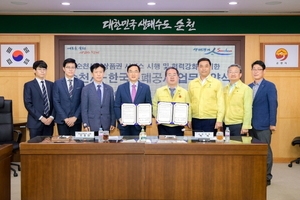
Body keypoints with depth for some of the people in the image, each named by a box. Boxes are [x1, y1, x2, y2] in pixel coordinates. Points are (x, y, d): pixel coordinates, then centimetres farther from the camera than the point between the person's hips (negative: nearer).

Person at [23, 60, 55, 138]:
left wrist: (51, 117, -6)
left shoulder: (51, 84, 12)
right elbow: (28, 104, -6)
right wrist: (41, 118, -12)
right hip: (35, 122, -3)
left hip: (49, 121, 3)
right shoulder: (28, 85, 1)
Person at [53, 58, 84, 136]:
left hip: (76, 120, 1)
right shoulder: (57, 83, 4)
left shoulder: (80, 83, 7)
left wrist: (75, 117, -9)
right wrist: (65, 118, -9)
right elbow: (56, 102, -1)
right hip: (62, 120, 0)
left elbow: (82, 102, 2)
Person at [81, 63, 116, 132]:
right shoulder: (86, 89, 1)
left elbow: (112, 107, 9)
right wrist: (86, 124, -7)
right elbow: (84, 109, 0)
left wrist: (113, 123, 3)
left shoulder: (109, 89, 9)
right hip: (92, 126, -2)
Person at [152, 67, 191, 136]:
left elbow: (188, 109, 8)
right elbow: (155, 107, 8)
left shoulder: (184, 92, 8)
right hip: (163, 127, 0)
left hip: (178, 127, 1)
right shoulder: (159, 91, 7)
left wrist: (188, 120, -6)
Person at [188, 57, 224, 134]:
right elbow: (189, 102, 12)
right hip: (195, 120, 2)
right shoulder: (192, 84, 11)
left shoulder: (217, 83, 3)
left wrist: (219, 120, -8)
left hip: (211, 120, -2)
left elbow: (220, 103, -1)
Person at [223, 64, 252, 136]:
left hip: (238, 125, -4)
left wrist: (245, 127, -13)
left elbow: (248, 110, -7)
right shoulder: (224, 89, 13)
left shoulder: (246, 89, -3)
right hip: (225, 125, 4)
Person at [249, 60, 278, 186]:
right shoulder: (249, 87, 13)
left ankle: (266, 177, 11)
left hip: (263, 125, -6)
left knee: (265, 151, 1)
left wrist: (272, 123, -14)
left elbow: (273, 105, -9)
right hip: (252, 125, 6)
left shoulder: (270, 86, -4)